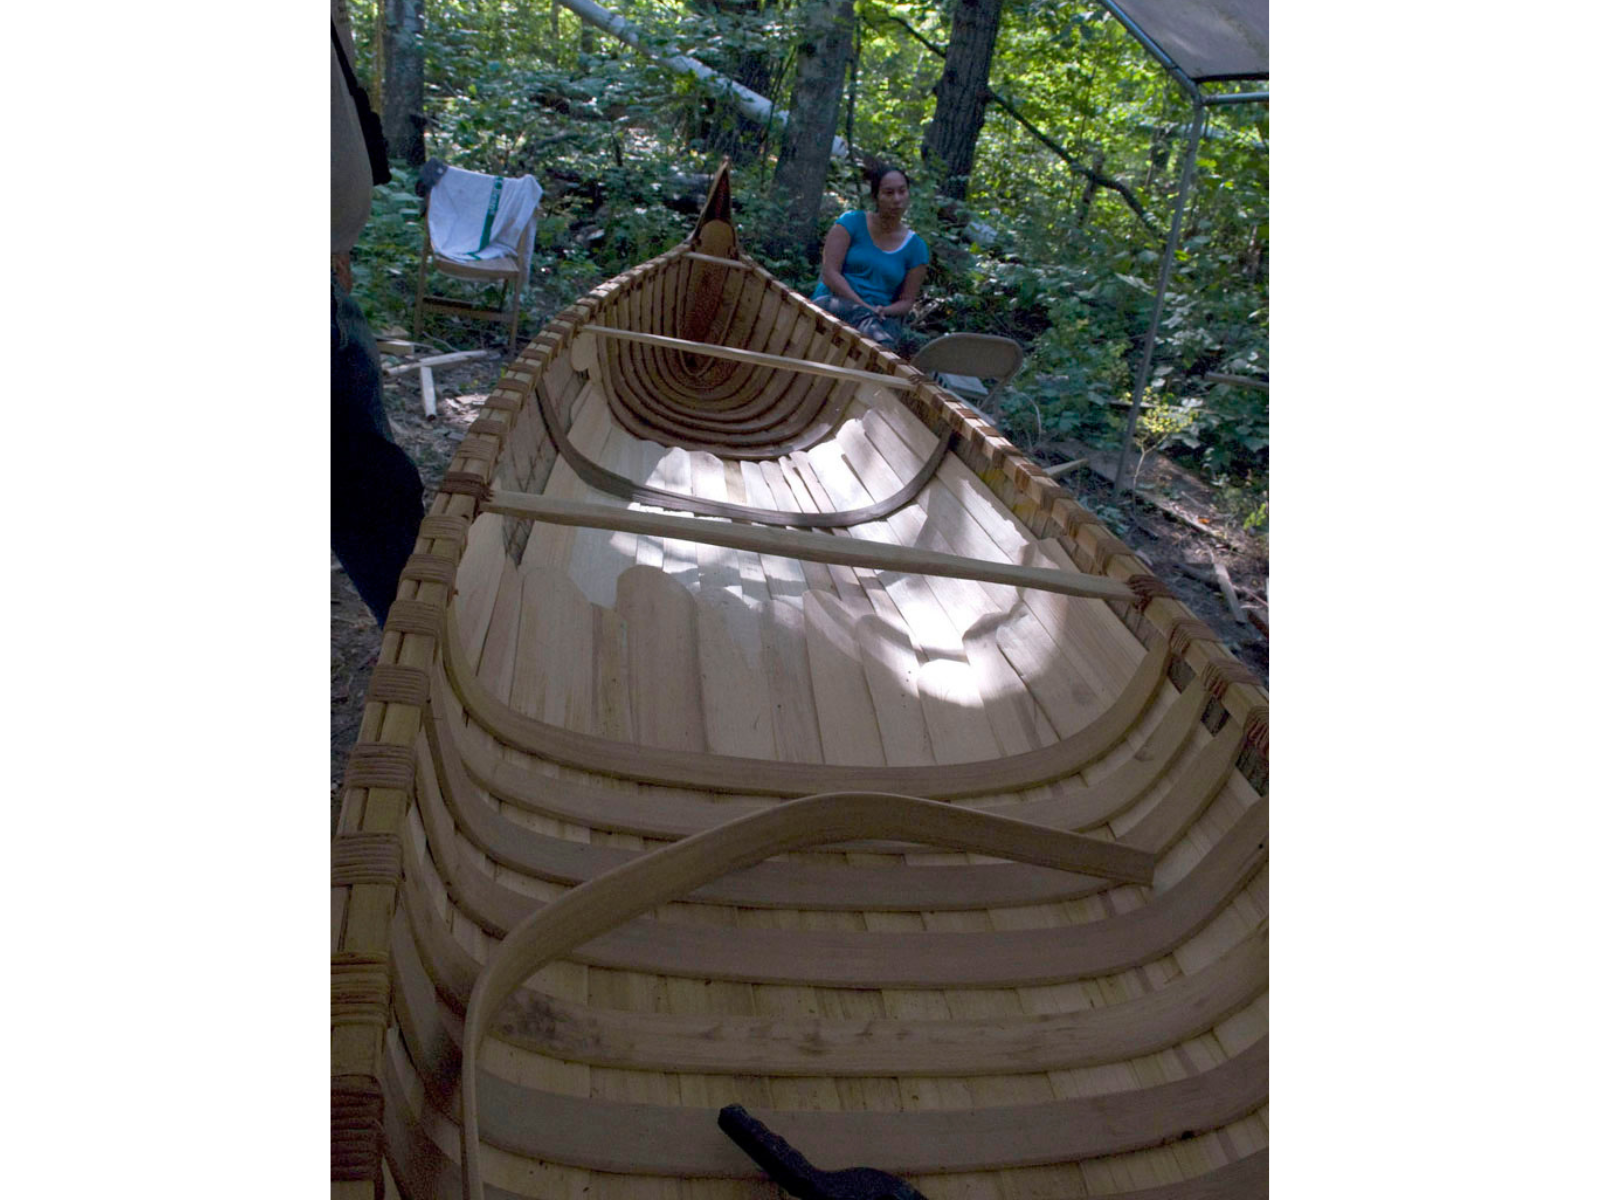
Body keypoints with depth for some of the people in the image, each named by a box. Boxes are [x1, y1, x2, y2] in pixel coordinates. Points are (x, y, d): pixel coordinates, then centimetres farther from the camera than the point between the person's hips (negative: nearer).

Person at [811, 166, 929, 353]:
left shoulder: (916, 247, 9)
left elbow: (906, 301, 10)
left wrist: (884, 311, -14)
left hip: (883, 316, 2)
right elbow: (830, 273, -6)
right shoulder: (852, 222, 4)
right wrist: (866, 307, -17)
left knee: (892, 329, -35)